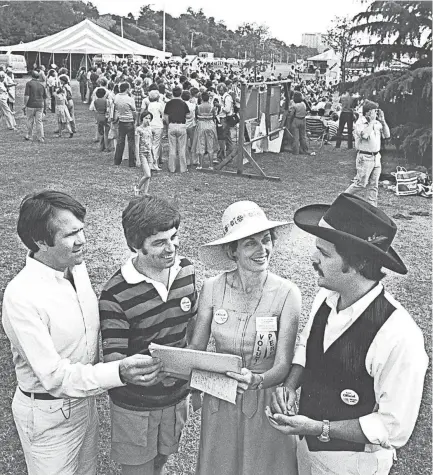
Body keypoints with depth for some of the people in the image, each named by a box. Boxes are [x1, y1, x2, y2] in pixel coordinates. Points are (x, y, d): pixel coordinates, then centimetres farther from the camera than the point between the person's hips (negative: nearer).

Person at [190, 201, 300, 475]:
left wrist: (257, 380, -39)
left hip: (265, 403, -2)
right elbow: (197, 346, -4)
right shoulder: (213, 288, -12)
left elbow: (282, 367, -18)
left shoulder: (287, 293, -18)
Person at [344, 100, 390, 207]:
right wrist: (372, 121, -18)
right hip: (364, 158, -7)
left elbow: (387, 135, 9)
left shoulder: (377, 123, 11)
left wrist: (383, 121, 1)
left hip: (376, 157, 7)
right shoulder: (360, 123, -9)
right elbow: (365, 135, -27)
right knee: (361, 184, -5)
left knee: (373, 186, 8)